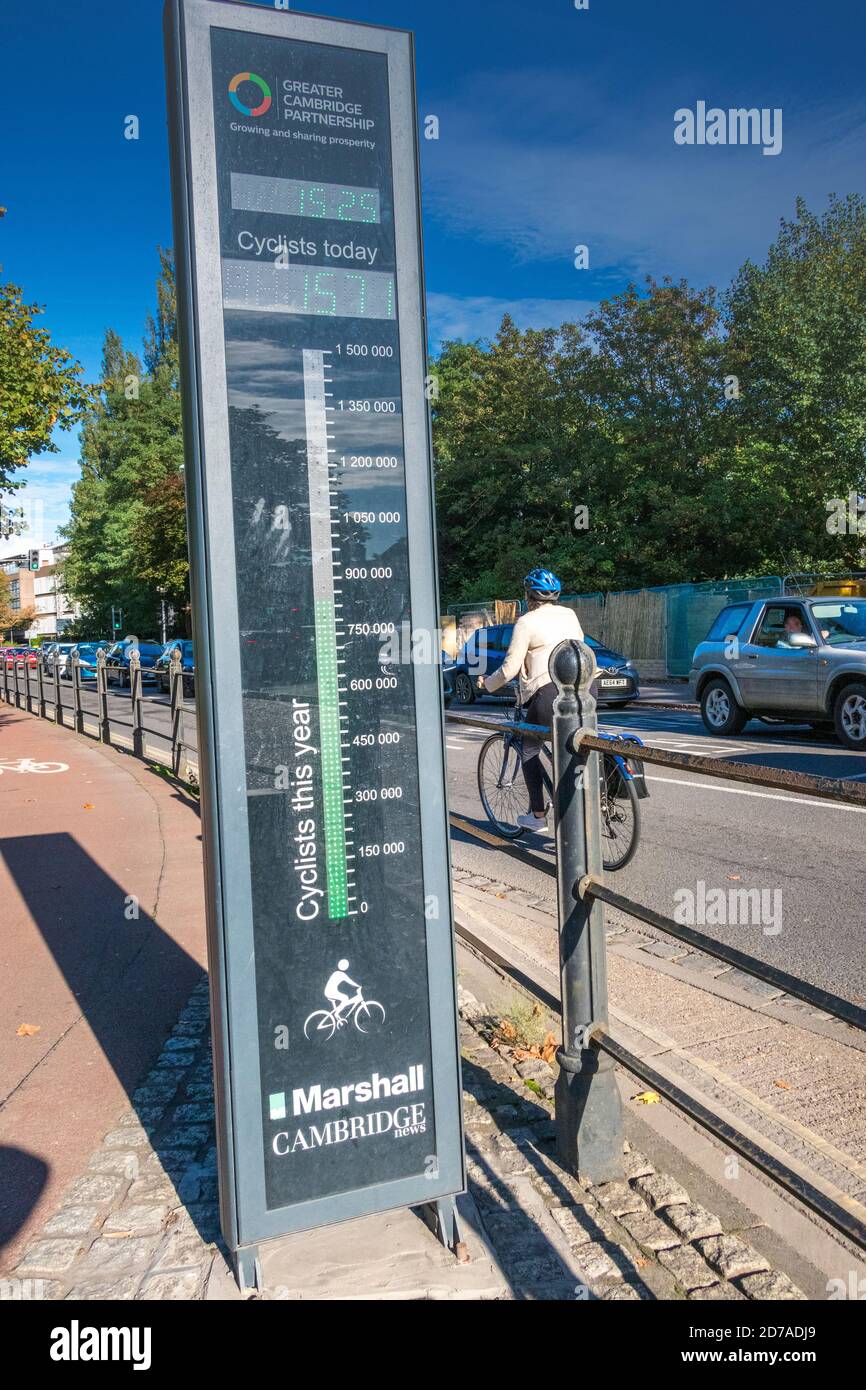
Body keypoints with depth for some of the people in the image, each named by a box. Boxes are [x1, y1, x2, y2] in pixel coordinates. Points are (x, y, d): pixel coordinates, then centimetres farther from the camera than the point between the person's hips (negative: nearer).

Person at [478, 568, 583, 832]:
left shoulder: (527, 622, -2)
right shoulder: (570, 615, 16)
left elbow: (510, 668, -5)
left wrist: (487, 683, 13)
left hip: (549, 691, -6)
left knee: (530, 751, 11)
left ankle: (538, 815, 13)